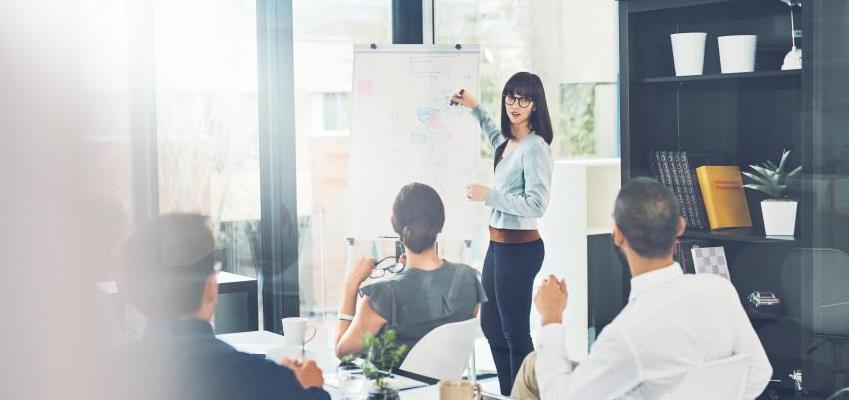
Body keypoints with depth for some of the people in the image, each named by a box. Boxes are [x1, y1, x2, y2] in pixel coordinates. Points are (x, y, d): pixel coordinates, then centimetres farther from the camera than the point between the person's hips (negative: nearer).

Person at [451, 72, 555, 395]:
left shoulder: (535, 148, -17)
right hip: (497, 243, 10)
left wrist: (487, 195, -17)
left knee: (515, 331, -2)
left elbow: (536, 205, -22)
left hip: (520, 247, -10)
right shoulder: (508, 142, 9)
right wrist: (474, 108, 35)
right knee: (490, 326, 19)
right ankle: (507, 394, 32)